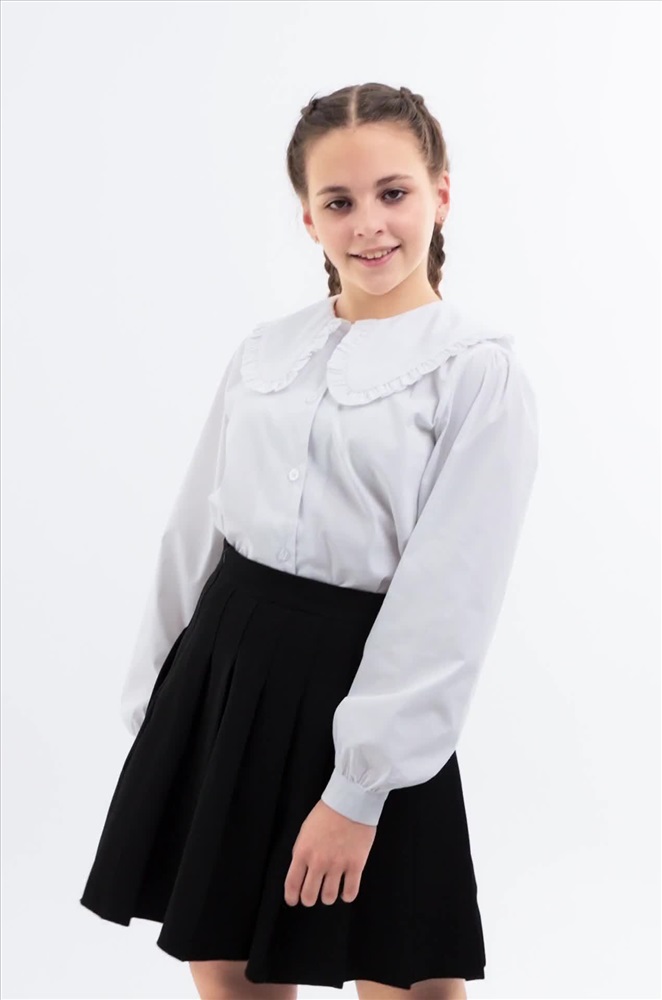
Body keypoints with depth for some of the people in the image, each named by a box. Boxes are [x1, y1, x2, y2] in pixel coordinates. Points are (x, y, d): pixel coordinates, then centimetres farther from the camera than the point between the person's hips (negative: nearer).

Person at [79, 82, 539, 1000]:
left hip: (363, 692, -5)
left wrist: (358, 787, -14)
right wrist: (155, 707, 12)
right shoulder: (265, 351, 7)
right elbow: (195, 533, 12)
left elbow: (448, 599, -12)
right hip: (222, 666, 5)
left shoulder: (481, 371, -8)